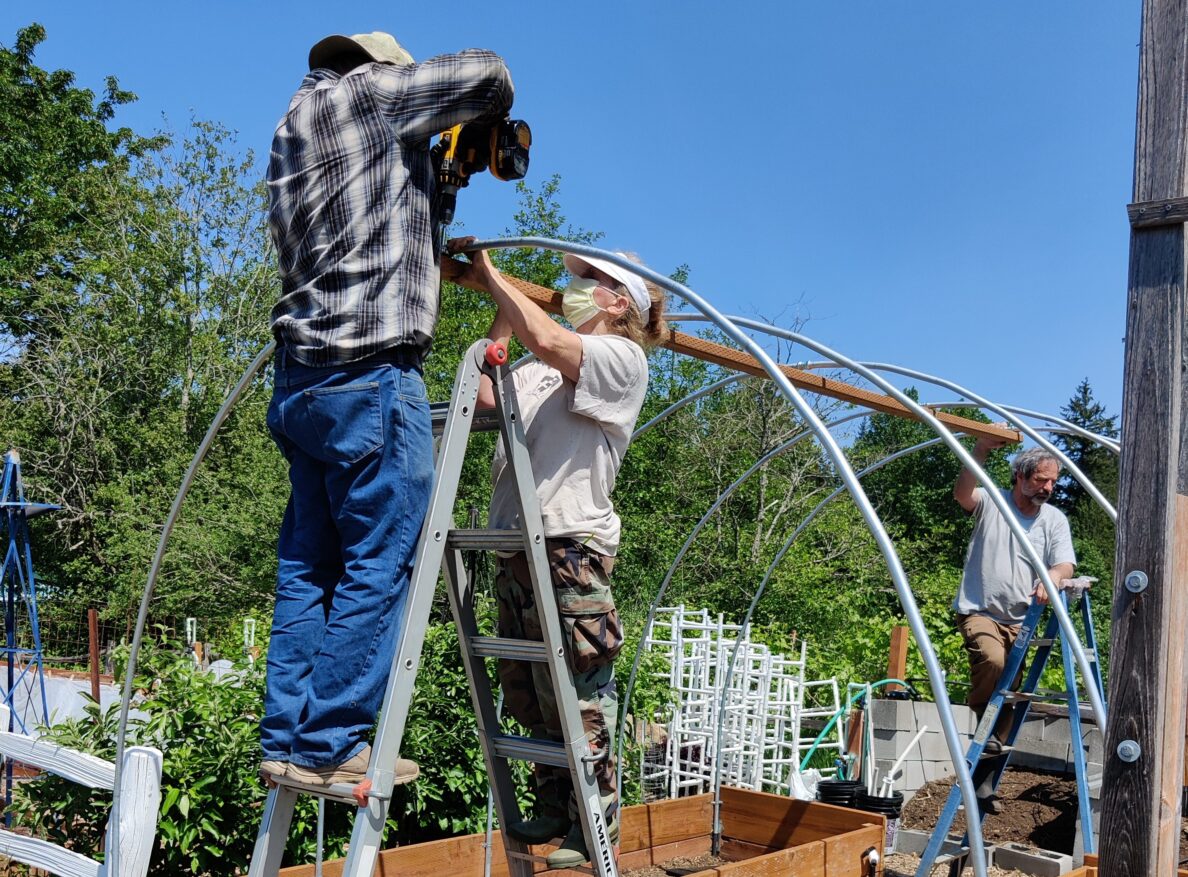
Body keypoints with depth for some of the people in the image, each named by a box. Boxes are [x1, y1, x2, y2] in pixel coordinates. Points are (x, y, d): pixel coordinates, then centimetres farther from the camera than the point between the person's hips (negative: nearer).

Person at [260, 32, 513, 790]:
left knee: (309, 565, 10)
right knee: (380, 563, -4)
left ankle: (288, 740, 13)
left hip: (301, 380, 9)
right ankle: (330, 747, -1)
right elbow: (484, 73, 2)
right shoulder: (361, 92, 1)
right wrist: (493, 123, 20)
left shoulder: (292, 132, 25)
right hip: (370, 377, -9)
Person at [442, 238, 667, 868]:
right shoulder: (543, 369, 24)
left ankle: (594, 833, 10)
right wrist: (490, 296, 14)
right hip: (517, 546, 8)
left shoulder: (622, 357, -1)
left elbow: (545, 338, -19)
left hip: (568, 546, -8)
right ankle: (555, 812, 28)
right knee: (525, 695, 13)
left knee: (577, 700, -3)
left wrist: (491, 278, -7)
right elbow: (484, 394, 12)